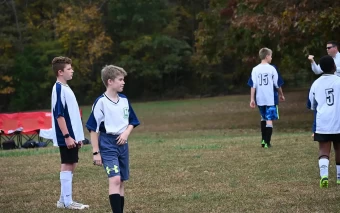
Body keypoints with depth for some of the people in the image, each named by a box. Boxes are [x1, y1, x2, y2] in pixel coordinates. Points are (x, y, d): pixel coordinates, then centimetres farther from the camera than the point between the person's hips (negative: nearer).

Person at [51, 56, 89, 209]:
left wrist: (77, 136, 19)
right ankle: (67, 202, -2)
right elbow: (59, 115, -19)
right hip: (66, 137, -9)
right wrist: (67, 136, -22)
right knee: (67, 165, -6)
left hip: (72, 135, 9)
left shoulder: (66, 88, 16)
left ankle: (64, 200, 15)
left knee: (71, 165, 10)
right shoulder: (59, 89, -13)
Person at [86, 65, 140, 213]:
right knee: (115, 179, -20)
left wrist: (126, 133, -4)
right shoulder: (101, 102, -11)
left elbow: (132, 121, 18)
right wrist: (96, 152, -11)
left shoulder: (124, 100, 7)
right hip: (107, 144, -6)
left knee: (121, 182, 11)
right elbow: (93, 128, -9)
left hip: (122, 144, 7)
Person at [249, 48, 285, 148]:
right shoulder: (272, 69, -5)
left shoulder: (255, 69, 2)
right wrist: (281, 95, 14)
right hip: (270, 99, -4)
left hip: (260, 99, 4)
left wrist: (252, 99, 0)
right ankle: (267, 142, -11)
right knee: (269, 120, -3)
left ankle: (264, 140, 21)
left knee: (264, 118, 21)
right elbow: (277, 84, -1)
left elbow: (253, 85, -3)